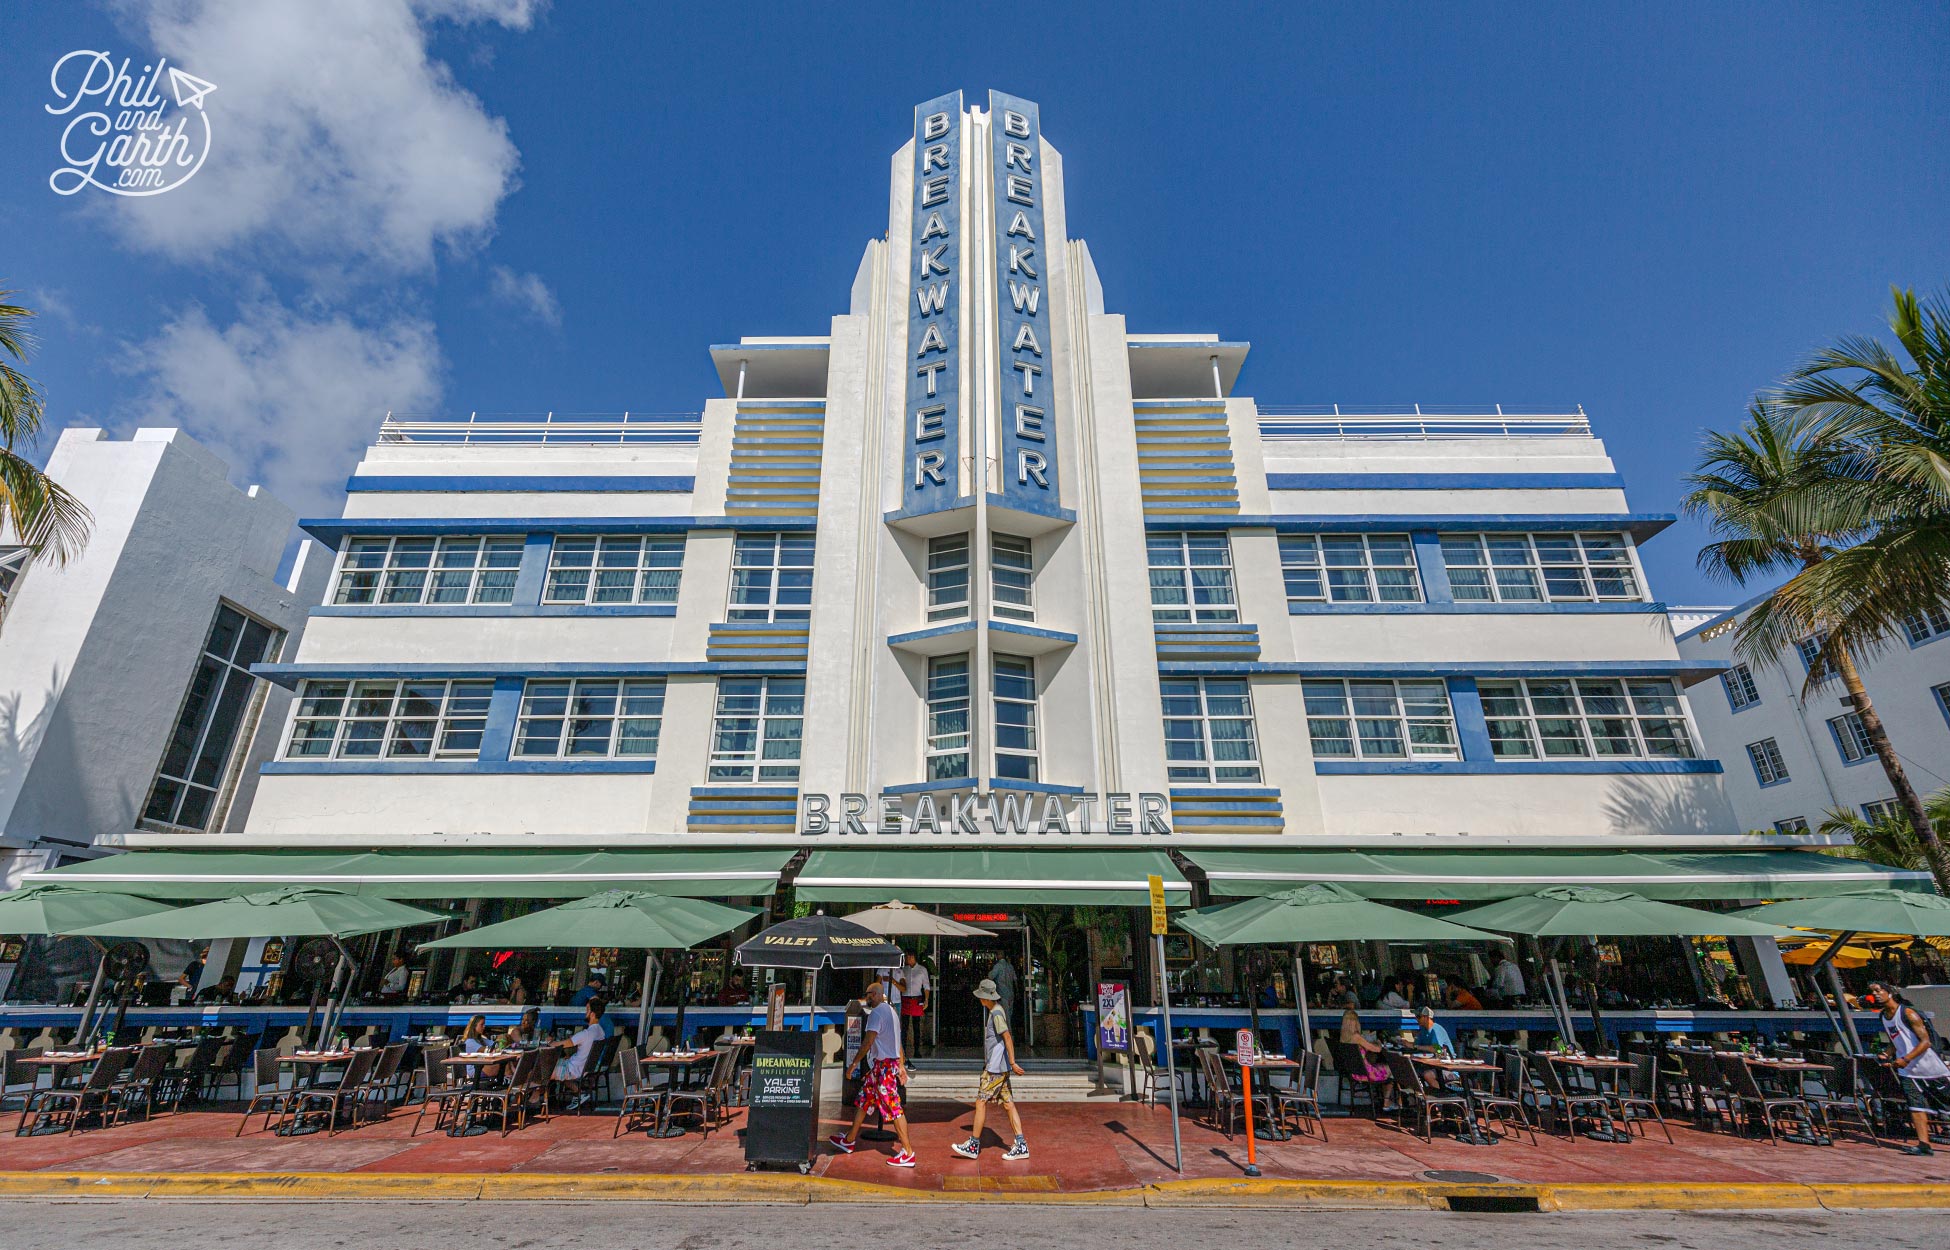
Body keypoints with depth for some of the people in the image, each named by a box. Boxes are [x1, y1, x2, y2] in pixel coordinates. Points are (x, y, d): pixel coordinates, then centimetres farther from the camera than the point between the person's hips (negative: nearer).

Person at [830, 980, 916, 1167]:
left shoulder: (876, 1013, -16)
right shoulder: (891, 1011, 15)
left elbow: (868, 1041, -21)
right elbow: (898, 1041, 18)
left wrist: (855, 1063, -13)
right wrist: (901, 1066, 20)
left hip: (883, 1065, -10)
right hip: (892, 1061, 10)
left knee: (893, 1107, -6)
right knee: (863, 1100, 18)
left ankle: (907, 1153, -3)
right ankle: (849, 1140, 30)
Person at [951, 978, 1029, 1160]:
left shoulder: (996, 1013, -16)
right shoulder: (994, 1011, 13)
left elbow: (1008, 1037, -22)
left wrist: (1012, 1062, -23)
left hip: (995, 1068, -9)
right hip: (1000, 1068, 9)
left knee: (981, 1102, -2)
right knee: (1008, 1104, 8)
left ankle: (973, 1146, 5)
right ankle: (1021, 1146, 8)